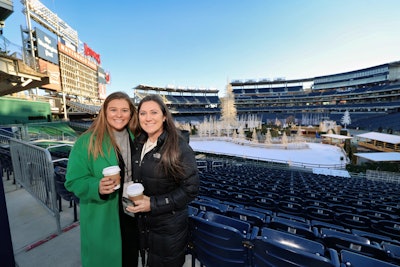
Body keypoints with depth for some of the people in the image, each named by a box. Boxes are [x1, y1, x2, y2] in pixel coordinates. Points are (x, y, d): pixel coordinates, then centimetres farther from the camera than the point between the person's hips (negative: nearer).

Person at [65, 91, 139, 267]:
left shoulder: (135, 139, -3)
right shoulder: (86, 142, -14)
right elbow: (73, 181, -12)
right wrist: (97, 187, -30)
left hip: (132, 215, 4)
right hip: (101, 219, -3)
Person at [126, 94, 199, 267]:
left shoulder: (178, 146, -21)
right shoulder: (139, 144, -1)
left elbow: (190, 188, -21)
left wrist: (154, 204, -22)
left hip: (169, 228, -5)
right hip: (143, 224, 6)